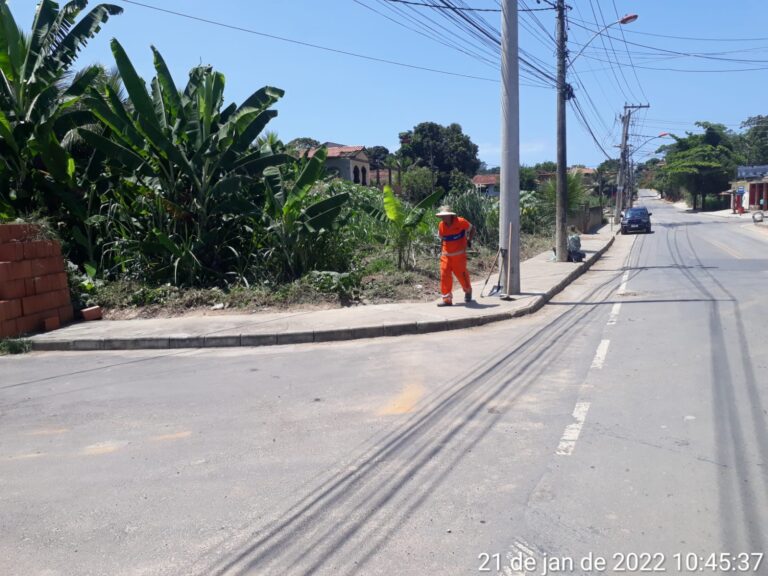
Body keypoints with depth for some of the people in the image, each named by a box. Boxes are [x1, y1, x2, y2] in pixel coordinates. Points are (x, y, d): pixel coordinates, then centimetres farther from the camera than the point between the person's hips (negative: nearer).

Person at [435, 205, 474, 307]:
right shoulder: (441, 225, 0)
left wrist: (469, 241, -1)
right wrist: (445, 248, 6)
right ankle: (447, 299, 0)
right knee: (444, 275, -5)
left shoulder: (461, 222, -12)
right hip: (446, 255, 3)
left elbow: (472, 229, 5)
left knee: (461, 274, 3)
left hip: (459, 255, -3)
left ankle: (468, 291, 35)